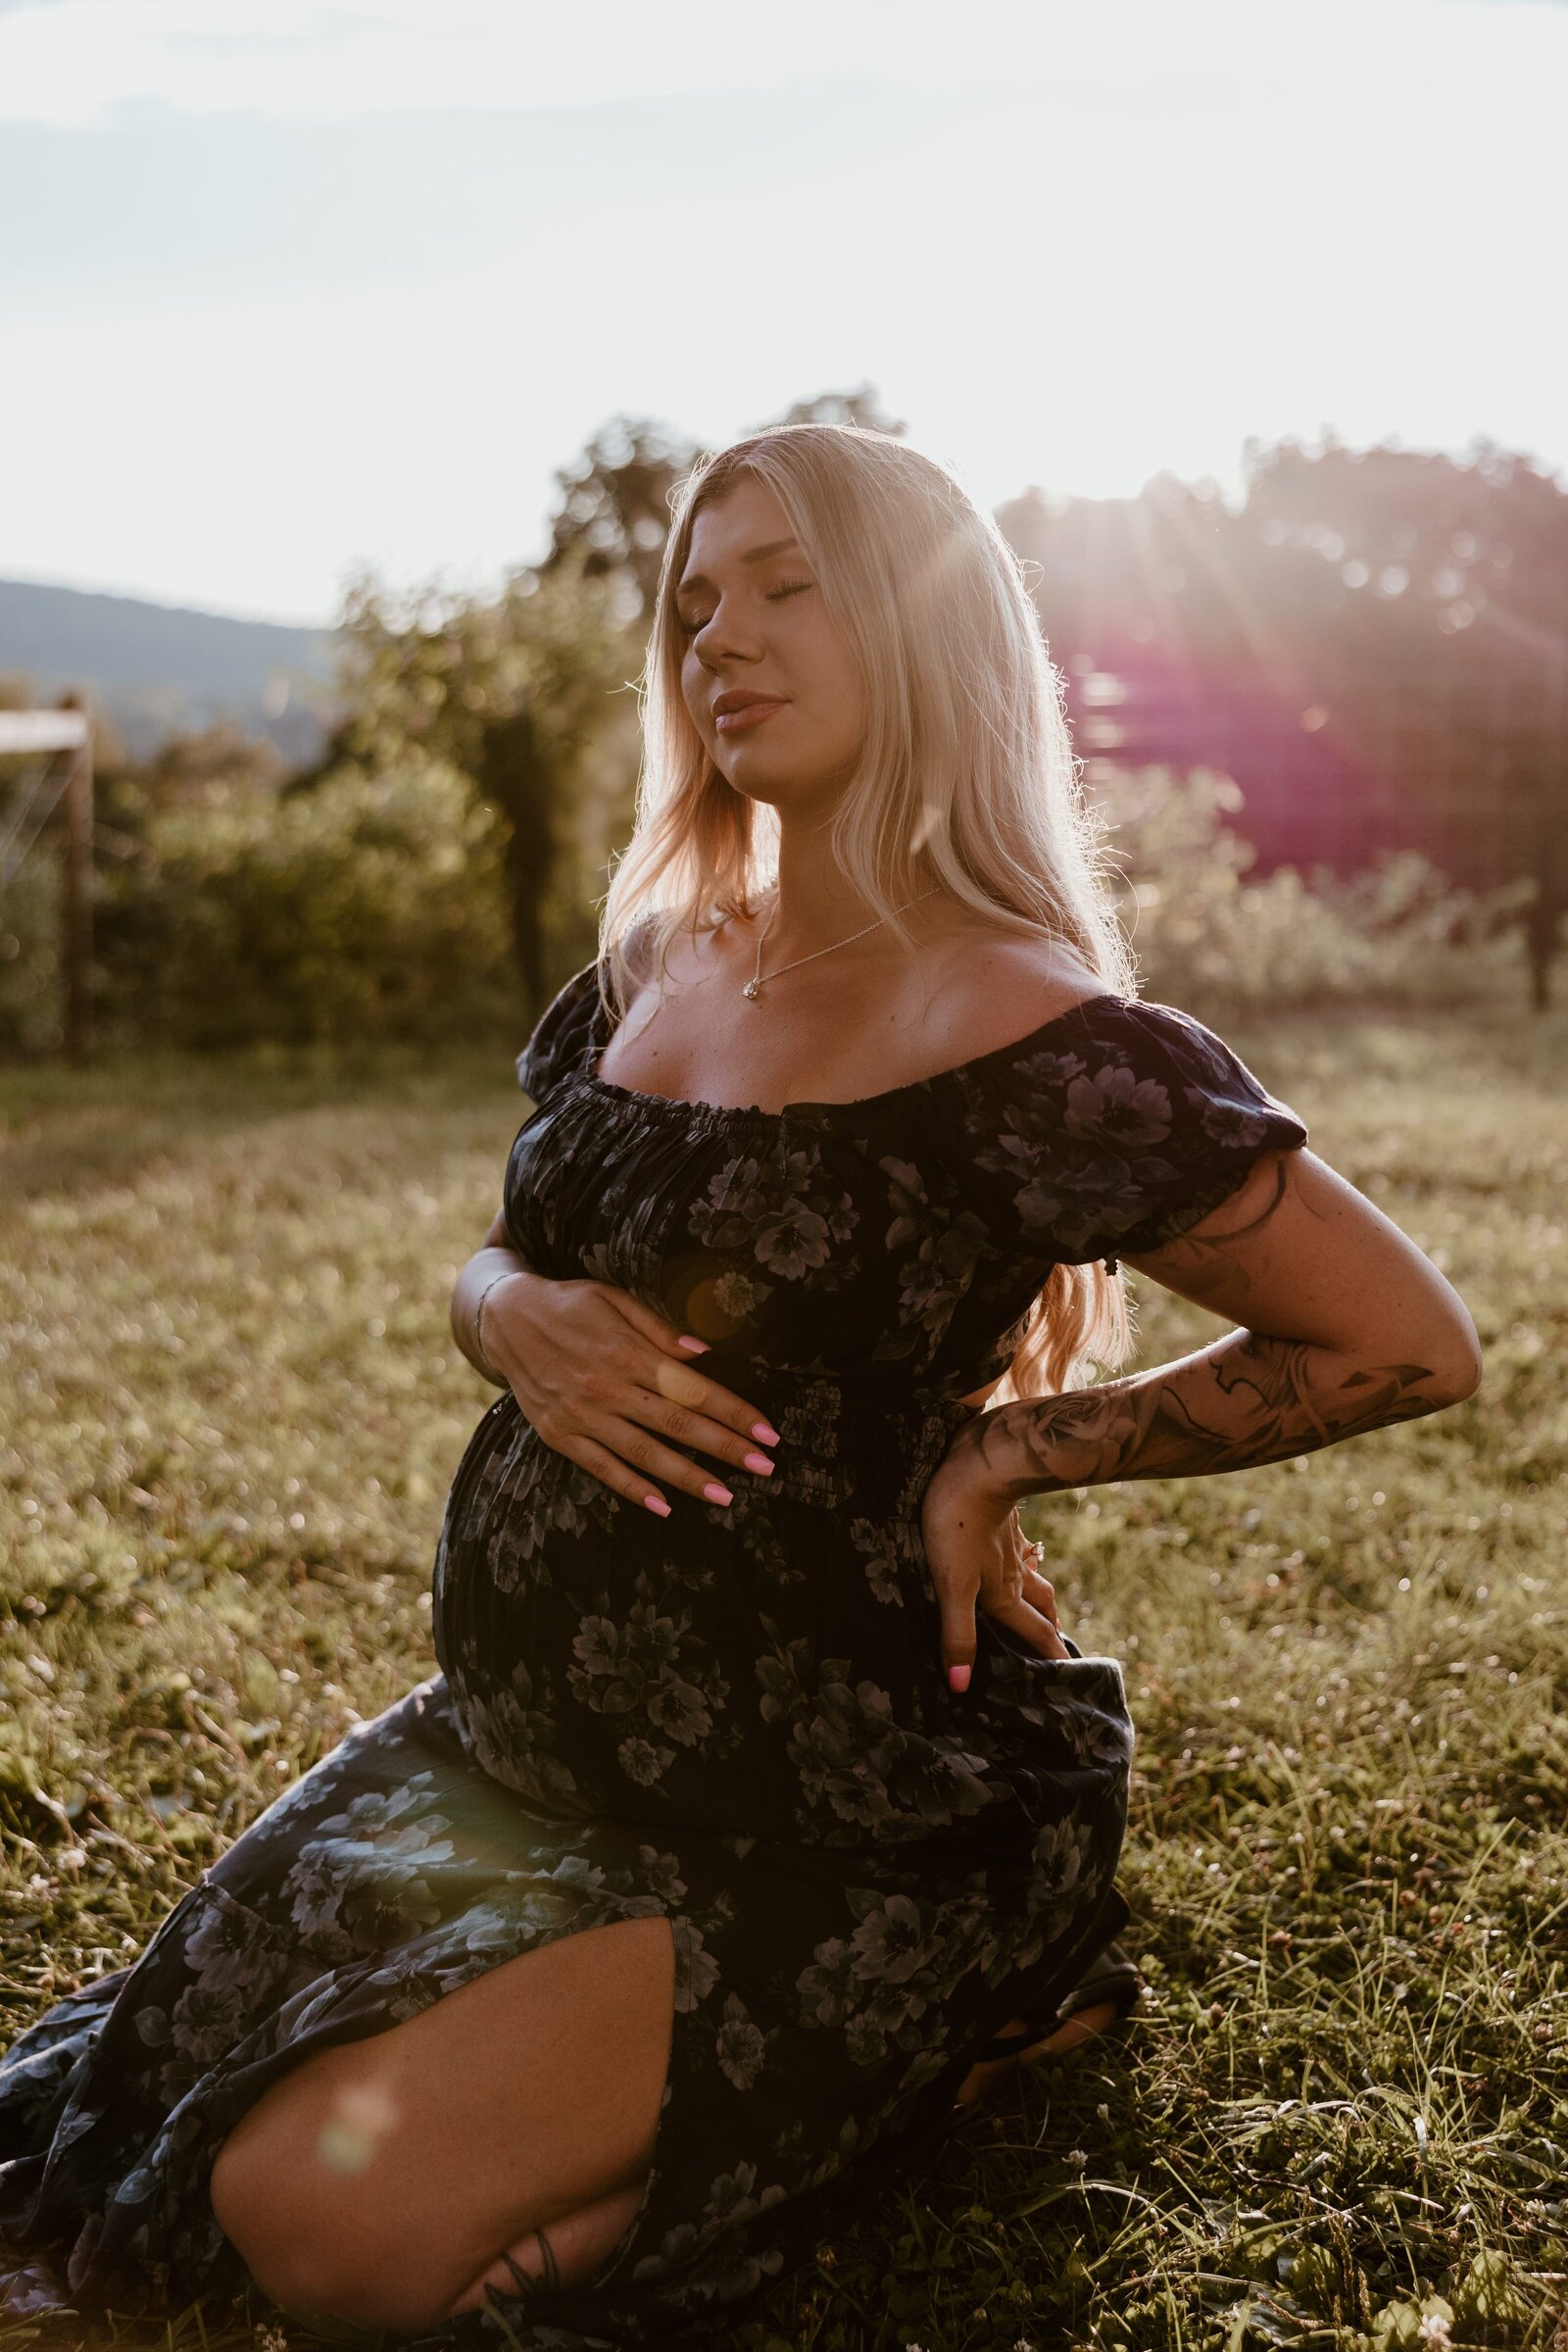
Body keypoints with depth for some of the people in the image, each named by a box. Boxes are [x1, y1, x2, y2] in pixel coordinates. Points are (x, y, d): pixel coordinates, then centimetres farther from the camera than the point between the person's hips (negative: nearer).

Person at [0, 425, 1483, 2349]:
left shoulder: (1028, 1039, -17)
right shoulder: (651, 970, 5)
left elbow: (1409, 1344, -13)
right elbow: (494, 1263, 17)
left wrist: (1010, 1449, -14)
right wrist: (521, 1321, -8)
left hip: (847, 1805, -7)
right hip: (529, 1734, 8)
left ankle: (947, 2034, 3)